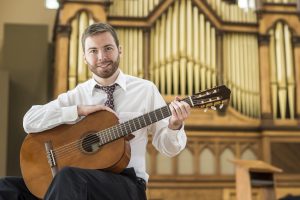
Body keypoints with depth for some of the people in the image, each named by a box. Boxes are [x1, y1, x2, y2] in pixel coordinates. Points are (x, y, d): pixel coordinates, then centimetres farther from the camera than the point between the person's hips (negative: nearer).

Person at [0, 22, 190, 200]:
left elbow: (168, 147, 7)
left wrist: (174, 126, -16)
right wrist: (80, 110, -10)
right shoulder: (77, 94, 9)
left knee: (69, 177, -35)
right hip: (80, 179, 3)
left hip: (127, 181, -2)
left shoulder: (146, 90, 5)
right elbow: (30, 122, -4)